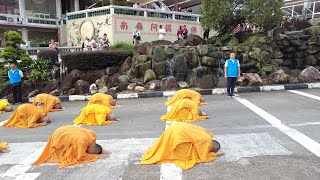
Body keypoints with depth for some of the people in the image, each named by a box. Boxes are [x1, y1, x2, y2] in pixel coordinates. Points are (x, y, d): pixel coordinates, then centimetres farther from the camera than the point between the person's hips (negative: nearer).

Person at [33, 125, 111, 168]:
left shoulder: (93, 134, -19)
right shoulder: (82, 142, -41)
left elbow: (95, 146, 1)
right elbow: (81, 157, -31)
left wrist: (101, 150, -12)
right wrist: (98, 156, -29)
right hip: (59, 137, -6)